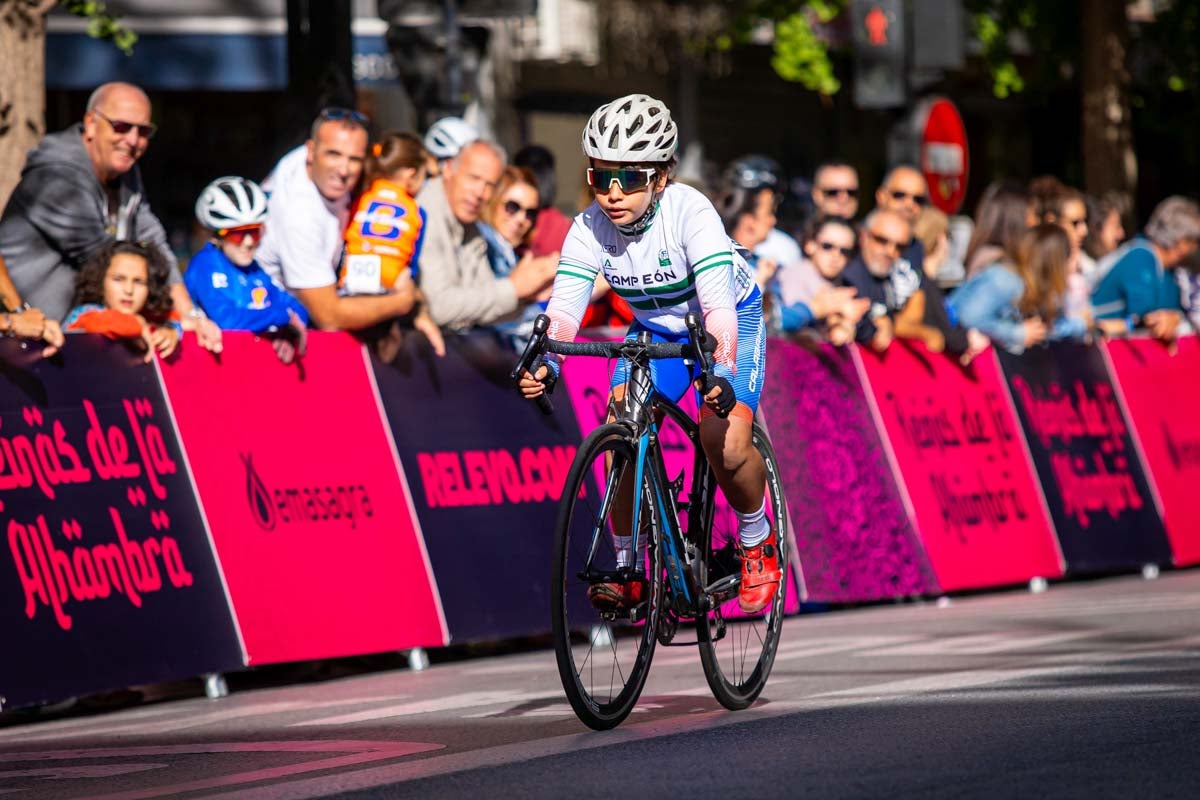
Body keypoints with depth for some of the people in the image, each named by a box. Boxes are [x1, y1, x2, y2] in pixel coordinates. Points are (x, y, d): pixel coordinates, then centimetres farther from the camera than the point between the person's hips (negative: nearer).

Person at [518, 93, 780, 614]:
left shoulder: (690, 213, -33)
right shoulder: (590, 229, -22)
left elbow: (718, 304, -43)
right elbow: (564, 305, -31)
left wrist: (720, 374, -59)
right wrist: (543, 362, -52)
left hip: (731, 323, -4)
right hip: (655, 327, 4)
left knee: (726, 443, -25)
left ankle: (758, 543, 4)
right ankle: (628, 568, -3)